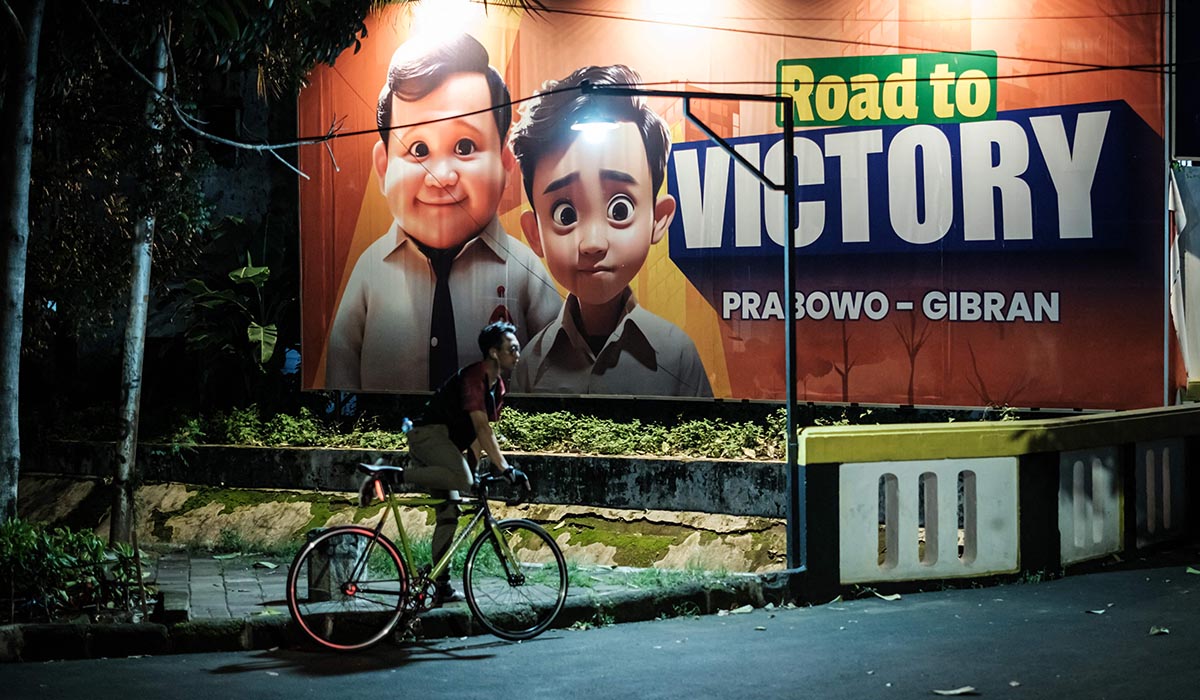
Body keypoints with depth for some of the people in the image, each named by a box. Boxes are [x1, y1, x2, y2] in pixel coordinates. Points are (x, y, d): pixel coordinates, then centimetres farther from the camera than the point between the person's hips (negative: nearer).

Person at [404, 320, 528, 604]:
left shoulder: (498, 387, 12)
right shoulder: (474, 377, -18)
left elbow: (481, 431, 17)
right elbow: (481, 427, -26)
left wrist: (473, 466, 12)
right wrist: (505, 469, -31)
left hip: (445, 441, 10)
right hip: (428, 434, -10)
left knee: (449, 512, 5)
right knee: (461, 479, -34)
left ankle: (441, 585, 7)